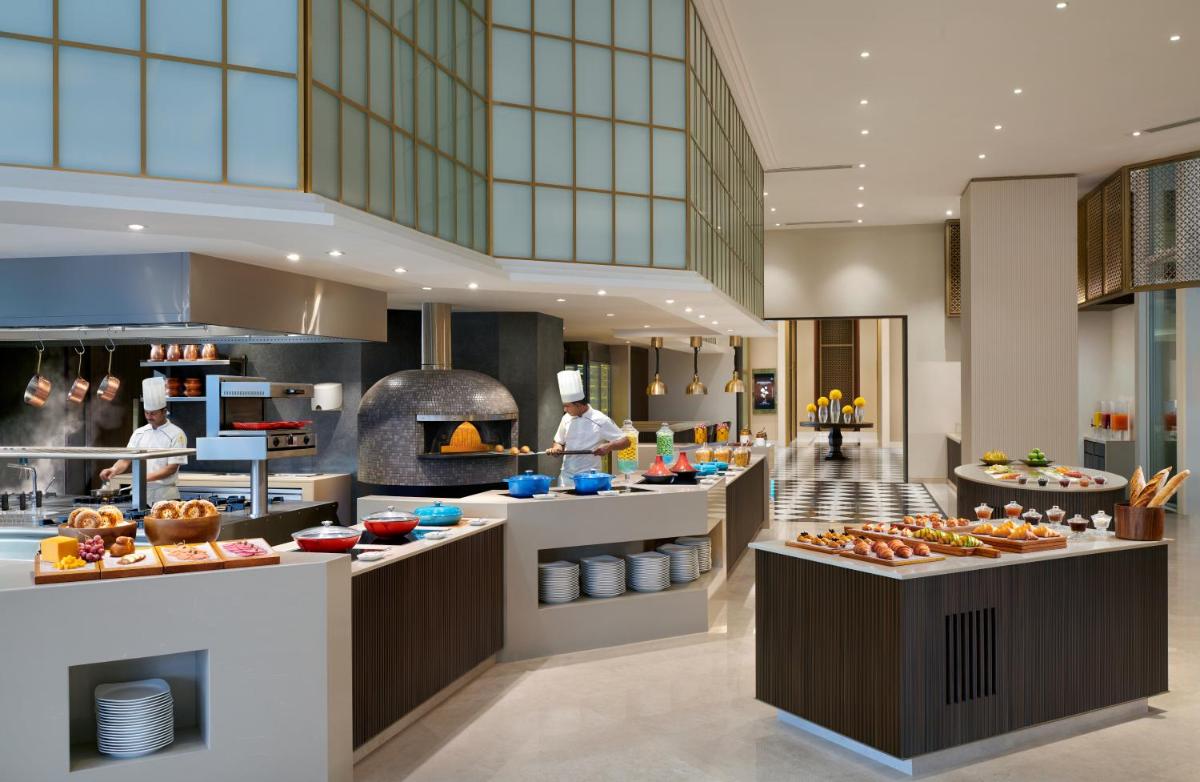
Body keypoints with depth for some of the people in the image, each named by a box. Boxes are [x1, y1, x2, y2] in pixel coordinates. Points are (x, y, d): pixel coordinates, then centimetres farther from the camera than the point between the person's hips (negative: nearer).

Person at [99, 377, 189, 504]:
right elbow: (126, 459, 5)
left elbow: (172, 468, -12)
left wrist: (146, 477, -23)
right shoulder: (139, 433, 9)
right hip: (141, 493, 4)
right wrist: (114, 470, -16)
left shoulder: (176, 434, -7)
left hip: (165, 494, -4)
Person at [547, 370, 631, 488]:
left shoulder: (600, 420, -8)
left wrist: (609, 446, -23)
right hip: (566, 477, 4)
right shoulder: (567, 418, 5)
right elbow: (559, 442, 17)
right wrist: (557, 448, -6)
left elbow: (625, 441, -5)